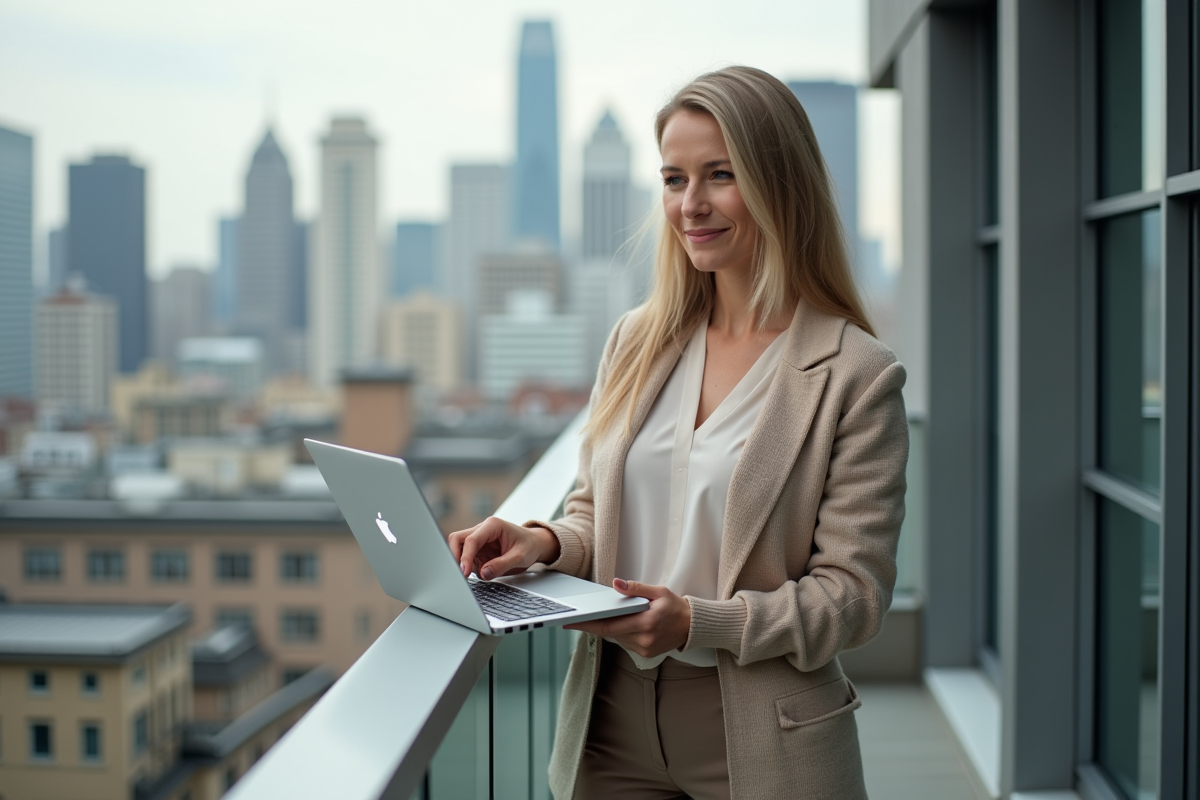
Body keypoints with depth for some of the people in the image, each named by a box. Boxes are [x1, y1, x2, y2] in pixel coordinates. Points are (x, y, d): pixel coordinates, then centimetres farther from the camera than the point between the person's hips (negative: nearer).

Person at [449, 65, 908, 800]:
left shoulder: (855, 375, -11)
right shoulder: (636, 341, 5)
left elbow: (852, 592, -11)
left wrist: (699, 623, -23)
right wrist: (544, 541, -9)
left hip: (759, 735, -4)